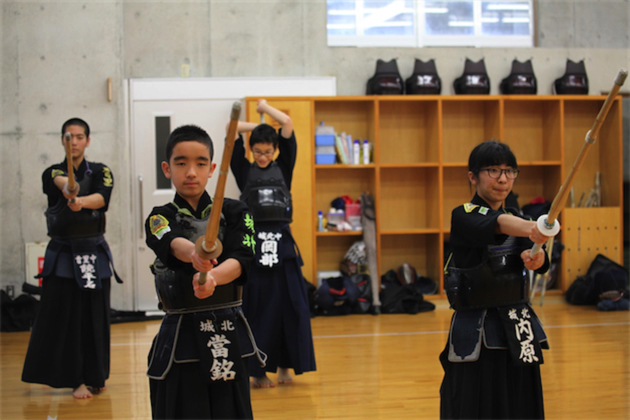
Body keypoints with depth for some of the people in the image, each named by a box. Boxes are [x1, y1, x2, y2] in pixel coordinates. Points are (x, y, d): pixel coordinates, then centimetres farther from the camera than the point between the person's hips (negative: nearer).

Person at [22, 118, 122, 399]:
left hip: (94, 253, 1)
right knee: (66, 316, -5)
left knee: (95, 317, 4)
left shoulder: (101, 172, 3)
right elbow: (61, 181, -25)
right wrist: (68, 189, -50)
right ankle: (77, 379, 2)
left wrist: (80, 201, -41)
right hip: (62, 254, -1)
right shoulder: (52, 173, 1)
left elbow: (102, 197, -19)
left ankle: (94, 376, 17)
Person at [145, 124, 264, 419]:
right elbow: (172, 243, -22)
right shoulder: (161, 217, 2)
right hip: (180, 337, -1)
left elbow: (241, 259, -13)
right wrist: (194, 254, -46)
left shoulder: (234, 213, 5)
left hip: (228, 336, 1)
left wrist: (213, 277, -35)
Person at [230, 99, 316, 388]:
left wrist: (265, 108, 15)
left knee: (290, 305, 1)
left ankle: (284, 365, 13)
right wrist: (257, 126, 15)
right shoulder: (244, 172, 8)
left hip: (283, 245, 2)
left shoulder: (283, 169, 11)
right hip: (253, 245, -2)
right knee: (256, 308, -1)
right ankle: (258, 371, 8)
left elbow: (288, 124, 4)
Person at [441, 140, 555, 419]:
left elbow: (538, 261, -9)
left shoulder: (517, 218, 11)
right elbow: (497, 225, -31)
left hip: (517, 329, 6)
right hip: (476, 331, -5)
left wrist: (535, 257, -34)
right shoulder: (464, 217, -8)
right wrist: (530, 229, -52)